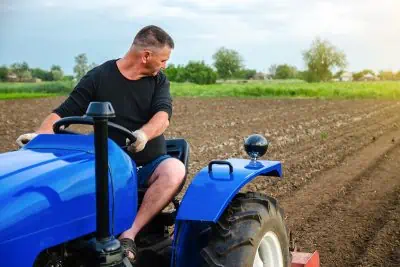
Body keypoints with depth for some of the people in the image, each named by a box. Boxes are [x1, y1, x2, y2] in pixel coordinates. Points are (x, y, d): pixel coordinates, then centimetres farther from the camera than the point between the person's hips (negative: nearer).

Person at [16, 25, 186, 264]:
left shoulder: (159, 81, 5)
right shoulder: (98, 78, -1)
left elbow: (163, 115, -14)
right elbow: (64, 113, -4)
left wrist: (144, 134, -37)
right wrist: (41, 134, -25)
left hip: (150, 163, 1)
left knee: (175, 169, -33)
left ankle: (129, 235, -32)